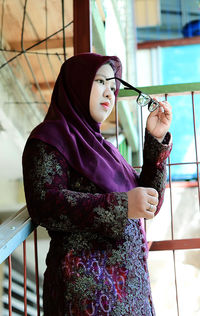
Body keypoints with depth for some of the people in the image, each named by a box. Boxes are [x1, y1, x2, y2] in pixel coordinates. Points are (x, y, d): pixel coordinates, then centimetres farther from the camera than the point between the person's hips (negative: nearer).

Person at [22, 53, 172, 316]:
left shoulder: (102, 147, 17)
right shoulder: (49, 138, -3)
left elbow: (151, 204, 13)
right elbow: (43, 204, -19)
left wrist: (157, 140, 4)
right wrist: (120, 205, -23)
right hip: (87, 283, -7)